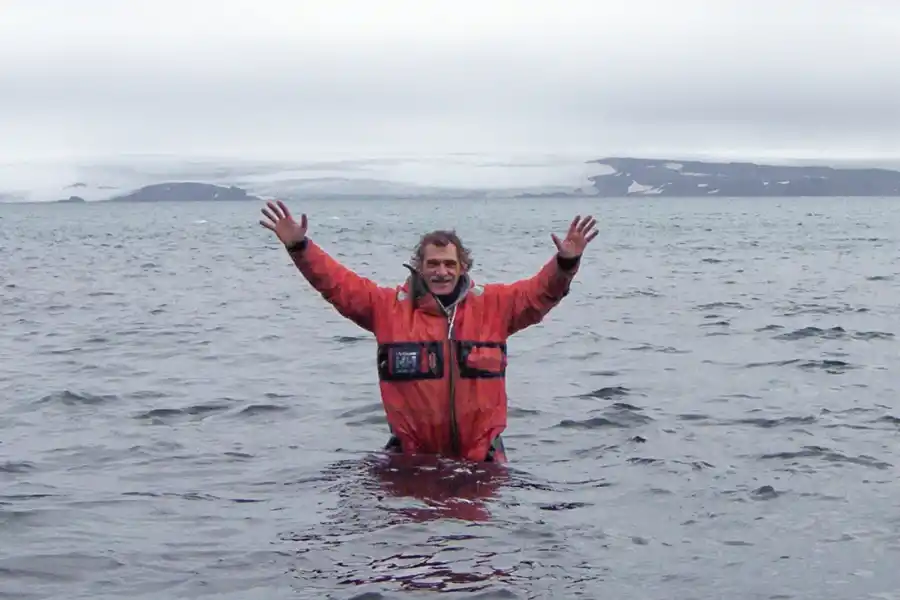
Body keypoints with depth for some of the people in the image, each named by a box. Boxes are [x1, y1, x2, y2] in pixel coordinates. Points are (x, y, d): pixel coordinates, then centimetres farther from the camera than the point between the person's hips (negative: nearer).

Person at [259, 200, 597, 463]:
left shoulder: (493, 305, 1)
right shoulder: (389, 307, 0)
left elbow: (541, 291, -7)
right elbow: (337, 283, -2)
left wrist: (565, 263, -26)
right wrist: (298, 247, -13)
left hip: (480, 454, 0)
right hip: (412, 454, 0)